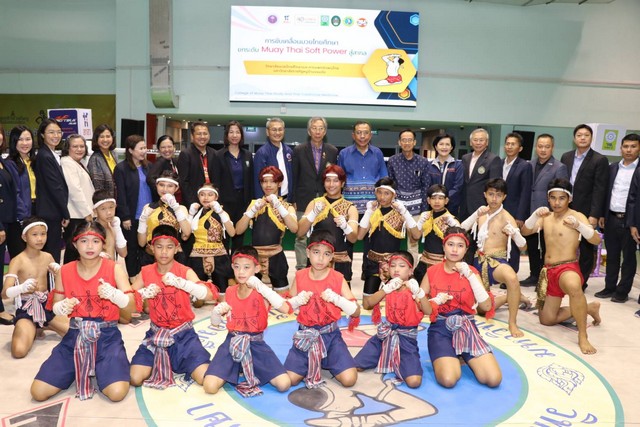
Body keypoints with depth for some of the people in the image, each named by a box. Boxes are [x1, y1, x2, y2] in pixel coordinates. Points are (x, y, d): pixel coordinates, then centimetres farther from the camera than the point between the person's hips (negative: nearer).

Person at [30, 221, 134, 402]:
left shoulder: (114, 269, -6)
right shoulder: (65, 271, 3)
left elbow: (130, 306, -10)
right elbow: (55, 308, 10)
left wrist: (113, 293, -30)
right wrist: (63, 307, -14)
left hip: (107, 335, -3)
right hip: (75, 335, 3)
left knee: (117, 393, -24)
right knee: (38, 392, -10)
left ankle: (99, 369, 12)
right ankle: (78, 369, 19)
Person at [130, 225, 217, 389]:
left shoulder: (185, 271, -9)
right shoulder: (145, 272, 0)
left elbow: (208, 295, -24)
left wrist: (179, 282, -37)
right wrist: (144, 293, -22)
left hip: (183, 334, -2)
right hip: (156, 334, 2)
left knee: (207, 379, -17)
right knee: (134, 379, -16)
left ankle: (176, 363, 14)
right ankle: (157, 364, 15)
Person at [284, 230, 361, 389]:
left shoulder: (338, 279, -6)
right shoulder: (300, 276, -2)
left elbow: (356, 312, -9)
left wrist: (335, 298, -25)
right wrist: (298, 301, -16)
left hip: (330, 334, -1)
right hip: (306, 334, 1)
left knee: (349, 379, -16)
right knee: (290, 380, -14)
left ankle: (327, 363, 14)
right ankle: (311, 364, 16)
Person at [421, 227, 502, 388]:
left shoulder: (472, 271, 3)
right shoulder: (432, 272, 2)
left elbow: (487, 306, -11)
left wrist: (469, 275, -15)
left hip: (466, 327, 2)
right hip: (440, 328, -1)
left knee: (494, 379, -17)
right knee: (448, 379, -27)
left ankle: (460, 357, 10)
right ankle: (448, 358, 7)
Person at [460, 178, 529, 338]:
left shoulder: (506, 218, -8)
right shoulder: (481, 213, 7)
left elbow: (523, 247, -12)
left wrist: (514, 233, -32)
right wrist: (476, 214, -14)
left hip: (497, 261, -5)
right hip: (479, 261, 5)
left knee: (512, 278, -41)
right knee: (481, 308, 9)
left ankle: (512, 323, -25)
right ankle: (513, 297, 32)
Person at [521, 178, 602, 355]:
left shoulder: (577, 216, -5)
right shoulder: (546, 217, 12)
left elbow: (597, 240, -15)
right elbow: (525, 231, 1)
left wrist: (578, 226, -31)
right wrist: (535, 215, -17)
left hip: (568, 268, -7)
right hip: (549, 271, 7)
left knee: (574, 286, -44)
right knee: (546, 319, 11)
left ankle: (583, 336, -30)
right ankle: (588, 308, 29)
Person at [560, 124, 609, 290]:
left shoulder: (599, 160, -4)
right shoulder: (566, 157, 9)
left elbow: (599, 190, -9)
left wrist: (594, 215, -14)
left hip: (586, 212, -3)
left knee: (586, 249, 6)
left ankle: (581, 282, 16)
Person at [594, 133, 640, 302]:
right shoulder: (612, 168, 11)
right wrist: (602, 215, 8)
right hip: (611, 218, 5)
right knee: (611, 255, 12)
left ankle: (623, 291, 13)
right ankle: (609, 287, 21)